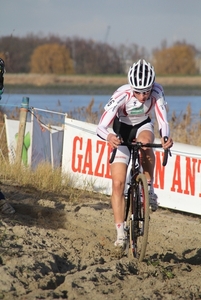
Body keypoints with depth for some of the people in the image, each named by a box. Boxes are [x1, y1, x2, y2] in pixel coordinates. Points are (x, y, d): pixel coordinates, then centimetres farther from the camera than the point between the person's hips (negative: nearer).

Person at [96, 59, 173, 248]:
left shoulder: (156, 91, -29)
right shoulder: (122, 95, -34)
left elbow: (162, 120, -35)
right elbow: (101, 127, -39)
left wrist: (165, 137, -56)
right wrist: (109, 137, -61)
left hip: (142, 126, 1)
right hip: (122, 130, -1)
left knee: (145, 142, -38)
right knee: (118, 183, -10)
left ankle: (149, 187, -15)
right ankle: (120, 233, -3)